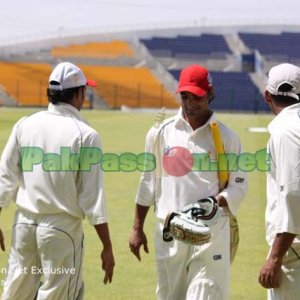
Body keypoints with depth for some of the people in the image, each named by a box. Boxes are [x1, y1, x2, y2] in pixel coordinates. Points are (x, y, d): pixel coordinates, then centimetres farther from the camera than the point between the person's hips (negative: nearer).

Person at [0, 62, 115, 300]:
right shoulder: (84, 135, -9)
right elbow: (93, 195, -11)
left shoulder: (24, 125, 4)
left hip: (24, 224, 4)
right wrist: (107, 247, -8)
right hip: (62, 227, -4)